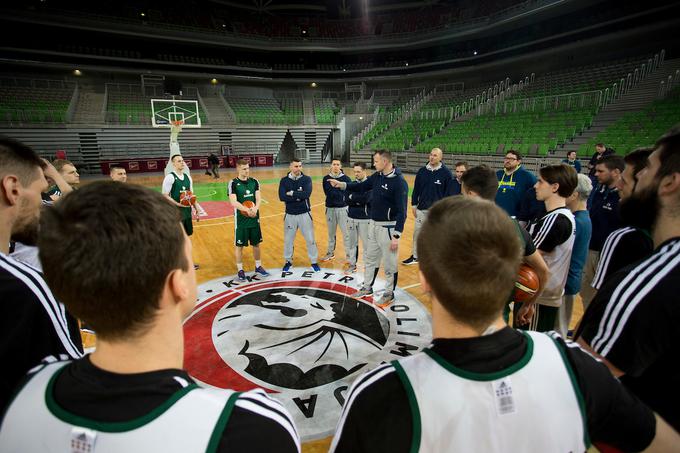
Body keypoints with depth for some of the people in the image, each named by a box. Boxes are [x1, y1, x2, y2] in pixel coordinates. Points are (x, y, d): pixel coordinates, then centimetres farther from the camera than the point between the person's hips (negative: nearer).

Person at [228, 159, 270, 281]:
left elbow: (258, 198, -2)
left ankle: (258, 267, 30)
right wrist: (247, 210, -28)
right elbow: (234, 202, -17)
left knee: (256, 244, 14)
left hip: (254, 218, 4)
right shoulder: (233, 183, -9)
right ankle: (240, 270, 19)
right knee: (239, 245, 6)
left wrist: (255, 209, -21)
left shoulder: (254, 181, 4)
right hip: (241, 219, -4)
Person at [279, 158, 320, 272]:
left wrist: (292, 193, -17)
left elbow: (307, 194, -22)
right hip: (290, 215, 1)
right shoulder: (284, 180, -2)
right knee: (288, 240, 13)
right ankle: (288, 261, 32)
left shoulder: (307, 179, -5)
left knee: (310, 239, 7)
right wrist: (298, 196, -20)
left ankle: (314, 262, 23)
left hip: (305, 214, -1)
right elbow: (282, 197, -16)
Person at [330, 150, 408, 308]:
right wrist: (341, 184, 6)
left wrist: (396, 236, -23)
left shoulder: (399, 182, -20)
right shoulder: (377, 176, 3)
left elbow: (401, 212, -21)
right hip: (373, 224, 8)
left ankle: (389, 294, 23)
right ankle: (367, 287, 37)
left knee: (389, 264, 6)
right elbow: (361, 186, 17)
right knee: (370, 259, 20)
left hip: (388, 227, -8)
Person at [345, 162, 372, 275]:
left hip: (365, 219, -5)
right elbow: (347, 200, -1)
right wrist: (359, 200, -16)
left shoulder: (370, 184, -9)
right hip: (351, 217, 5)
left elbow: (366, 198, -23)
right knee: (352, 243, 14)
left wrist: (353, 197, -10)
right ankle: (352, 264, 26)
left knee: (366, 244, 1)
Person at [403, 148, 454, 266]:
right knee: (417, 233, 9)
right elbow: (416, 189, 7)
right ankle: (415, 256, 24)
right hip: (421, 208, 3)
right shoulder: (422, 171, 1)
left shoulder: (446, 173, -8)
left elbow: (449, 193, -6)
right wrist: (414, 204, 5)